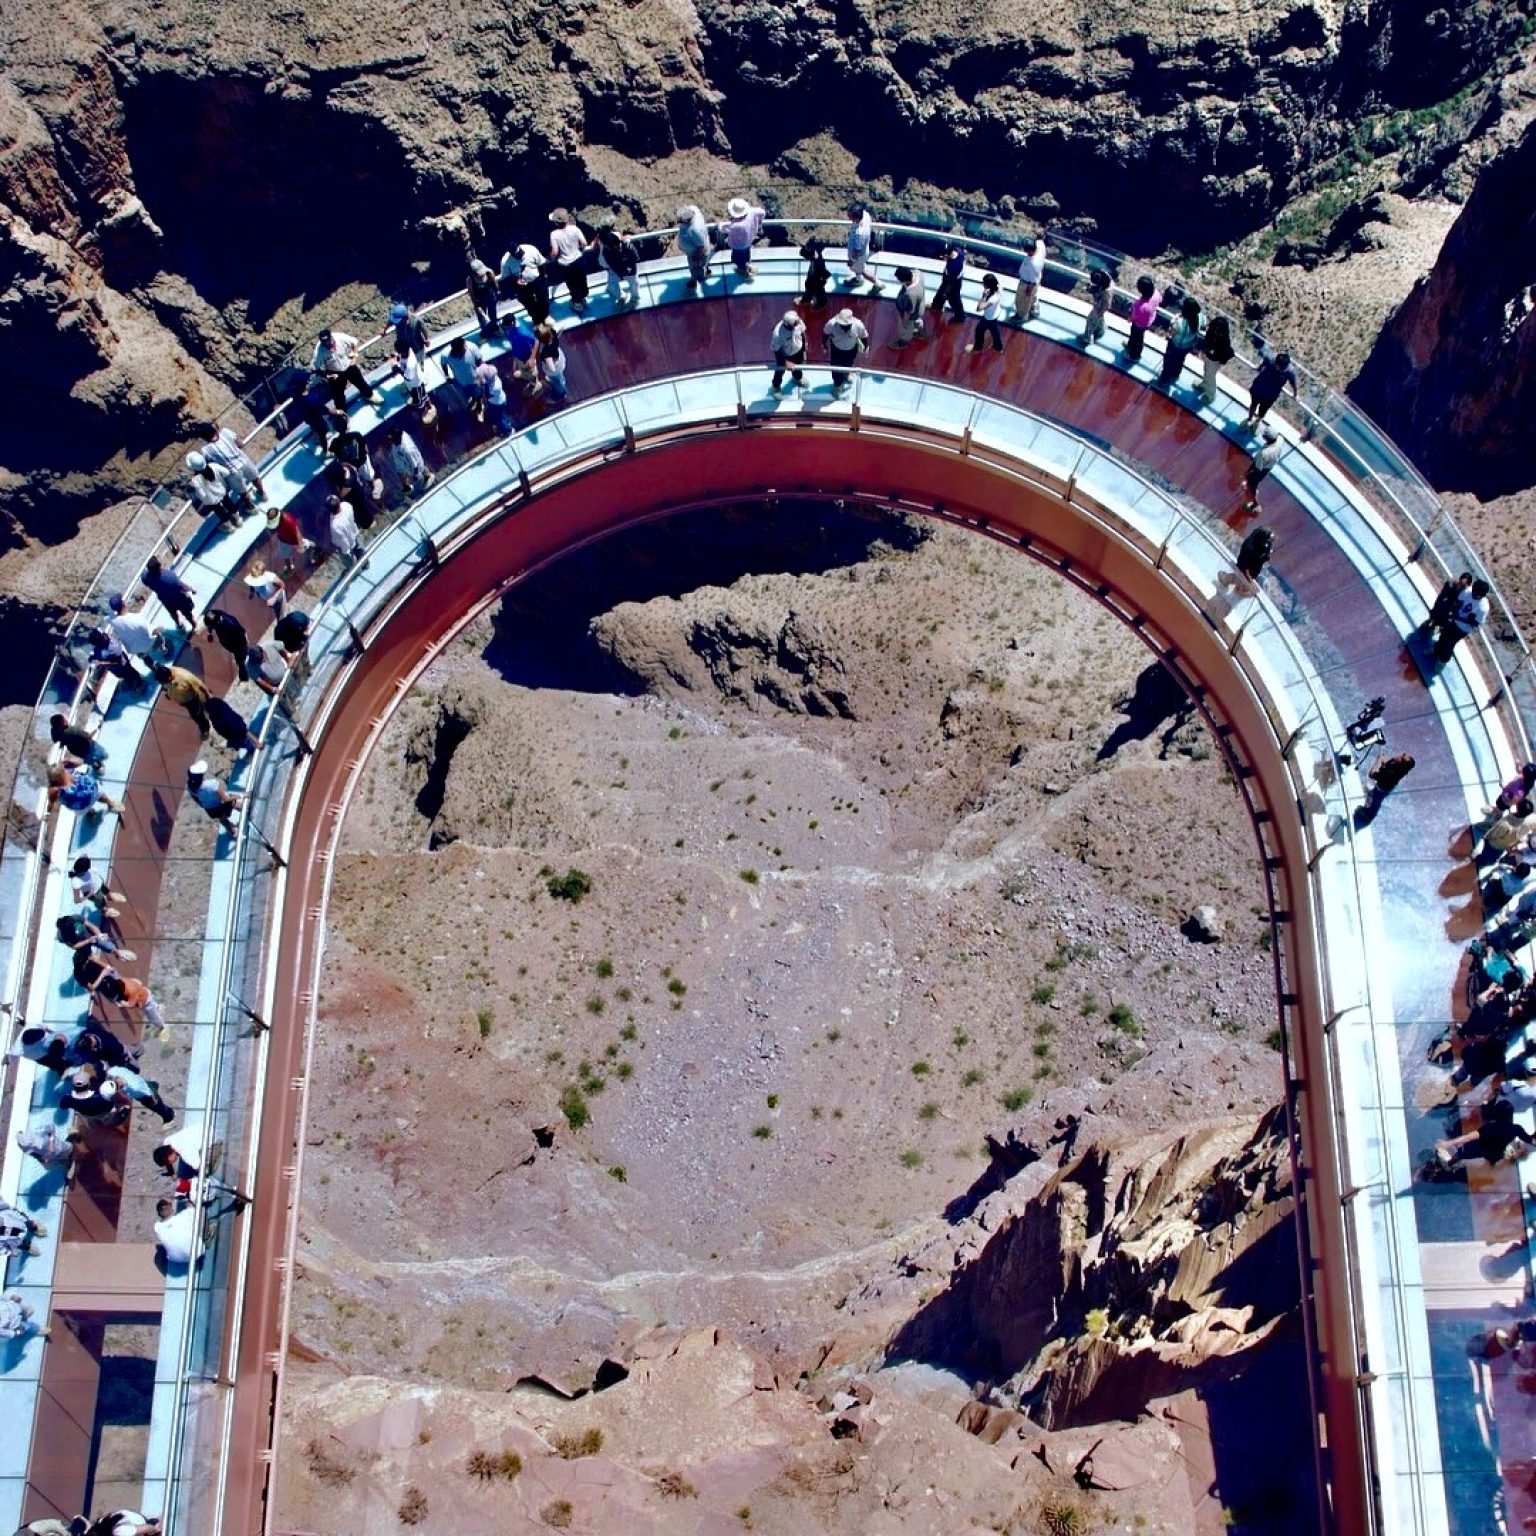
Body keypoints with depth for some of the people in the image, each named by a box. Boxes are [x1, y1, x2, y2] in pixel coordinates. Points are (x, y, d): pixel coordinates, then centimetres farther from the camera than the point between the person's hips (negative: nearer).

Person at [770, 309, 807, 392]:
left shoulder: (798, 322, -31)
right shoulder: (778, 333, -44)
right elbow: (775, 350, -29)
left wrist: (804, 347, 7)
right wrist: (785, 362, -27)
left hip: (797, 350, 5)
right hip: (784, 354, -5)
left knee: (798, 367, 34)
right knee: (780, 371, 24)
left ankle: (797, 378, 69)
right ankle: (775, 387, 56)